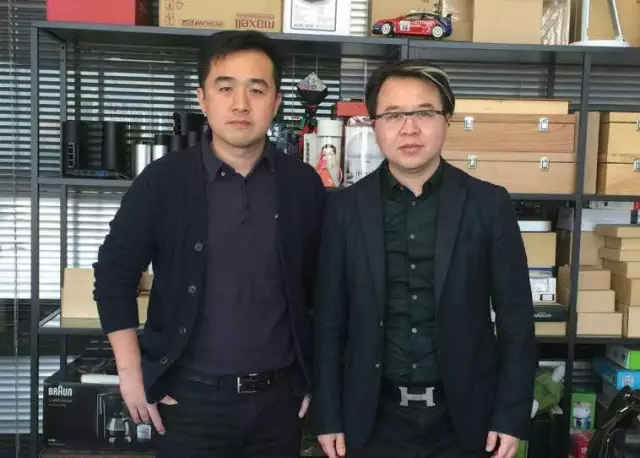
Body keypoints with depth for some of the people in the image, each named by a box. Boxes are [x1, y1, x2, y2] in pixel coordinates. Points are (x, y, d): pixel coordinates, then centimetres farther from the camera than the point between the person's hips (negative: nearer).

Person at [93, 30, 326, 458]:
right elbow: (115, 273, -2)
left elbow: (322, 286, 6)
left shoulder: (303, 184, -2)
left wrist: (318, 374, 6)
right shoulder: (162, 180, -7)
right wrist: (131, 372, -5)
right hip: (191, 397, -1)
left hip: (279, 396, 2)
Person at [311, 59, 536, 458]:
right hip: (373, 418, 1)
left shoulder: (489, 204, -4)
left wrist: (512, 416, -5)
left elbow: (516, 319, -2)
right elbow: (329, 321, 0)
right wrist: (328, 417, -1)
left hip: (463, 417, 0)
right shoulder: (345, 208, -3)